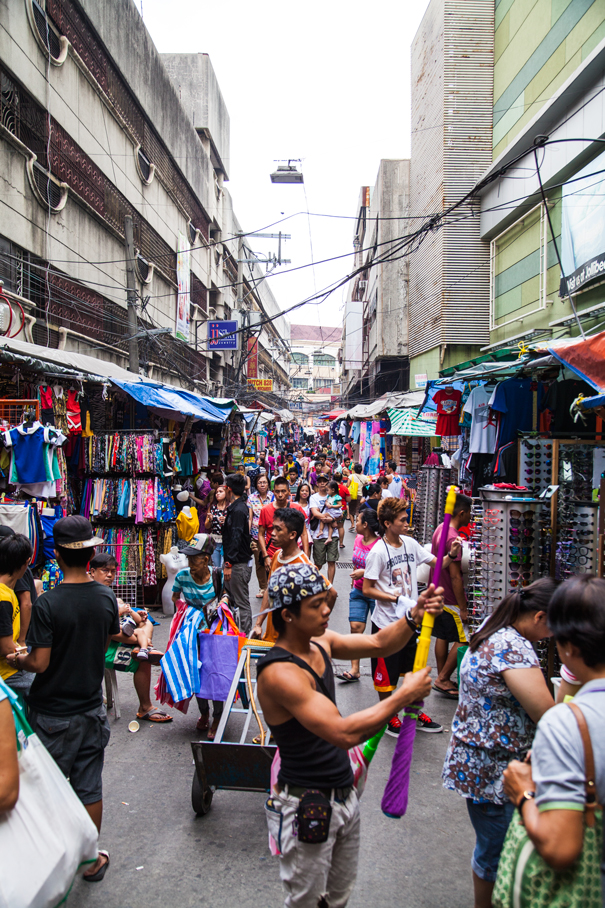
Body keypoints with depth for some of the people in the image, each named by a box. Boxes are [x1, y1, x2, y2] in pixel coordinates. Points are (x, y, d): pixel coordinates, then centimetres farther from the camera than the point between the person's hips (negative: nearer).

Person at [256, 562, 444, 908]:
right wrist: (405, 695, -28)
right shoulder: (279, 672, -29)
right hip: (307, 807, -8)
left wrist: (414, 615, -17)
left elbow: (378, 644, 2)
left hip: (344, 795, 8)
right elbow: (344, 733, -35)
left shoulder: (320, 642, -2)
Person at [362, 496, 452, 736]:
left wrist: (452, 555, -13)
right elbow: (367, 590, -15)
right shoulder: (378, 552, -17)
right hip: (386, 622, -6)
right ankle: (390, 718, 26)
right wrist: (397, 598, -20)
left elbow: (437, 563, 7)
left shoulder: (410, 543, 1)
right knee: (386, 674, 7)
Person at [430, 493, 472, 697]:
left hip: (438, 594, 10)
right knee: (463, 641, 0)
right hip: (450, 599, -10)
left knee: (442, 637, 15)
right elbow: (455, 576, -23)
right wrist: (463, 608, -18)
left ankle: (441, 679, 24)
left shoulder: (440, 529, 8)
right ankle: (442, 679, 6)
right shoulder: (453, 537, -23)